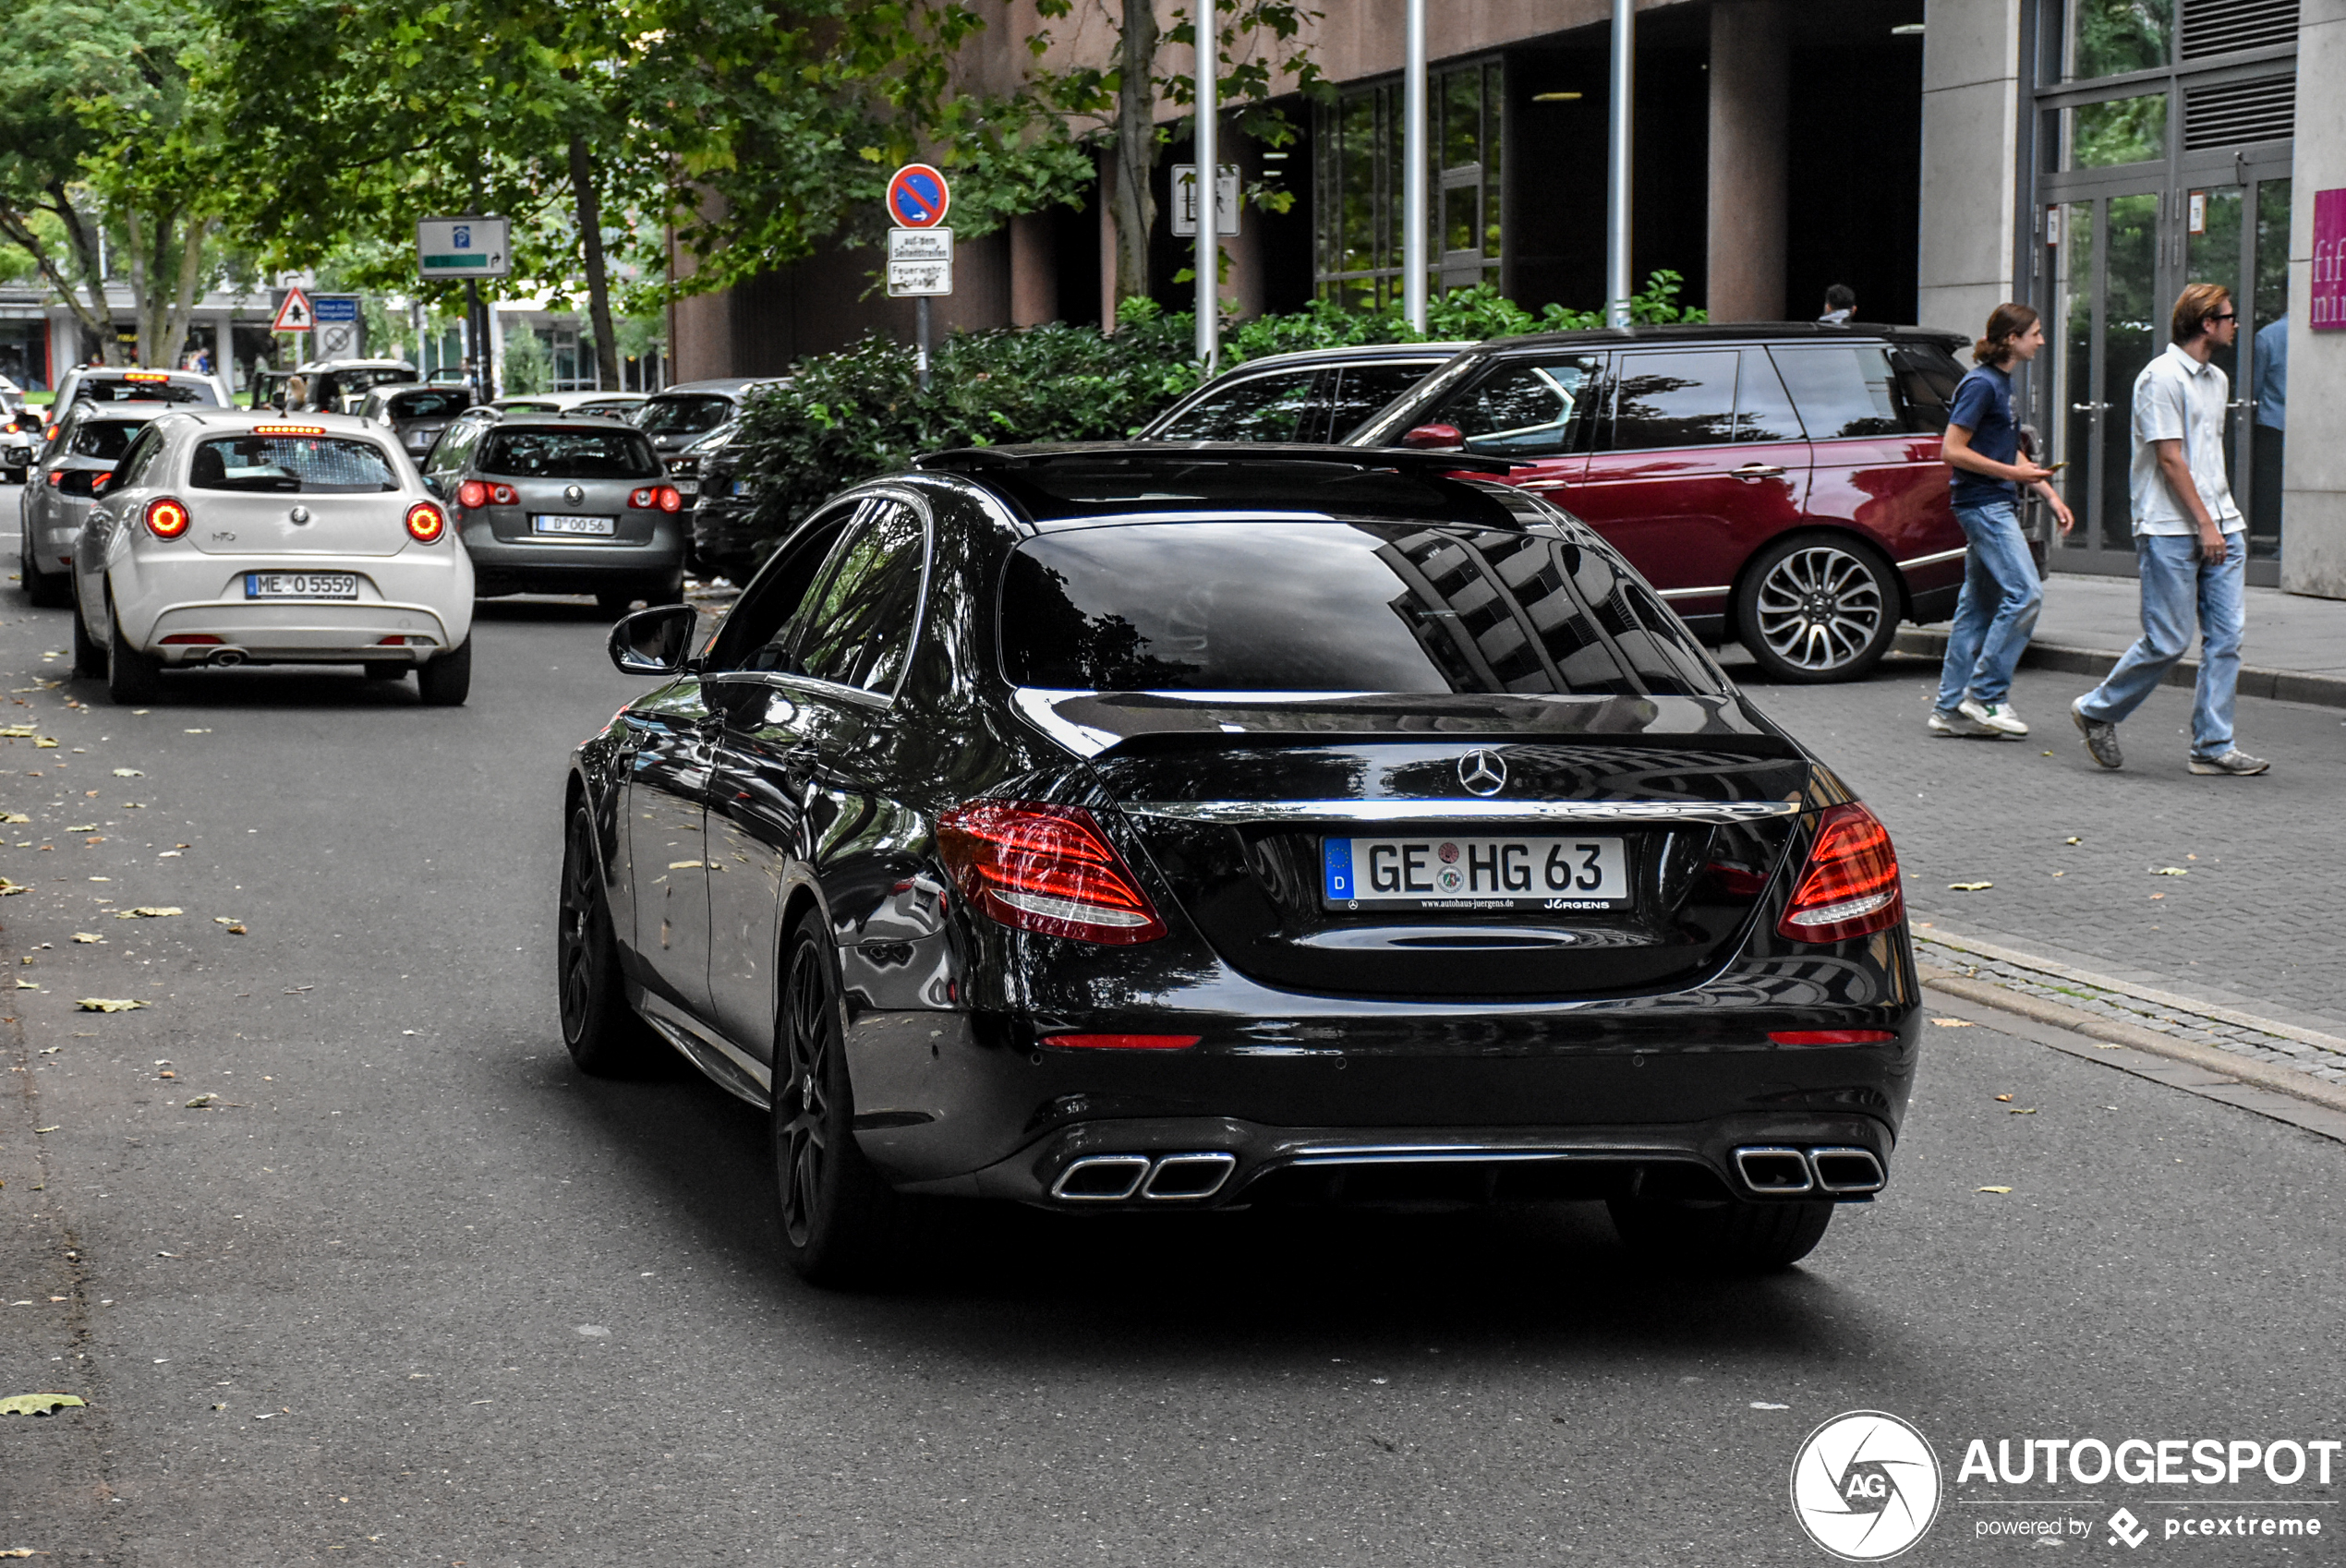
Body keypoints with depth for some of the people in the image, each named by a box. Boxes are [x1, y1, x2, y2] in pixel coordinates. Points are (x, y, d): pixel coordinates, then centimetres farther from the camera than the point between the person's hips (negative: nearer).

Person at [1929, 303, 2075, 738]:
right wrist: (2013, 473, -15)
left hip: (1996, 505, 10)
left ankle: (1951, 708, 11)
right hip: (1983, 503, -10)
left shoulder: (2001, 383, 16)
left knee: (1978, 604, 9)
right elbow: (1952, 451, -18)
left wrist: (2050, 496, 17)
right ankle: (1985, 694, -8)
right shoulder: (1981, 384, -14)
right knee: (2025, 593, -14)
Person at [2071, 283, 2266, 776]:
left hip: (2220, 526, 8)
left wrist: (2225, 519, 17)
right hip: (2171, 529, -8)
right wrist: (2203, 523, -15)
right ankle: (2097, 711, 12)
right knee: (2167, 642, -7)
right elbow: (2170, 458, -13)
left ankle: (2213, 746, 4)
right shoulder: (2162, 377, -10)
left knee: (2225, 637, 1)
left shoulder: (2216, 380, 18)